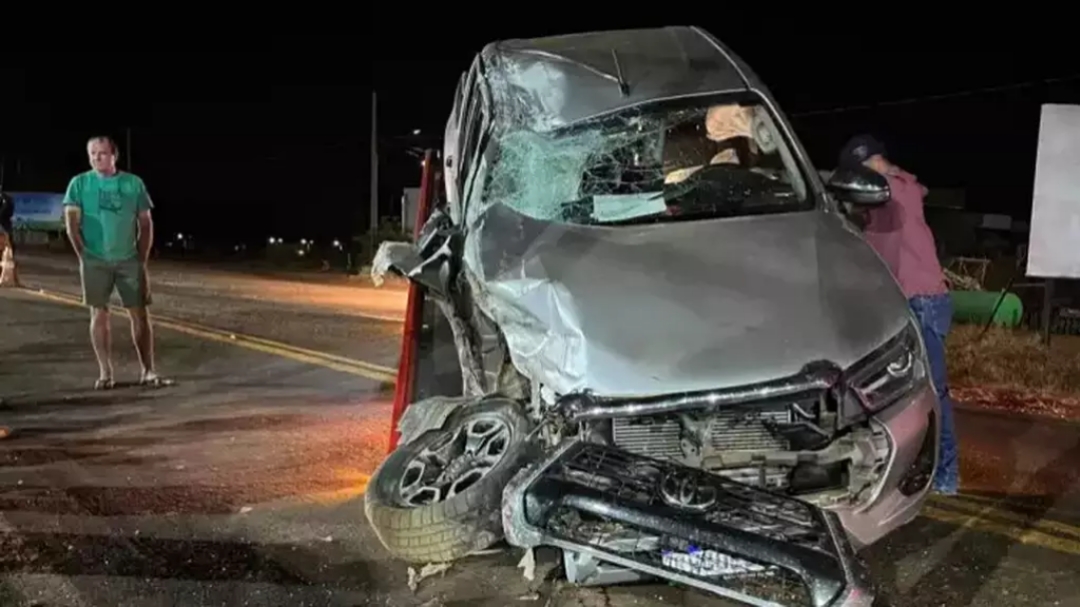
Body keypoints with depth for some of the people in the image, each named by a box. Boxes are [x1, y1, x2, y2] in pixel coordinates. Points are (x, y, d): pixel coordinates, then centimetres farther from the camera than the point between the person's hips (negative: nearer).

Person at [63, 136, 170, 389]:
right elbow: (71, 221, -1)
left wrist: (142, 258, 2)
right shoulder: (80, 183, 2)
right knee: (99, 315, 2)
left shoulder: (134, 183, 5)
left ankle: (148, 371, 4)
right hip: (95, 261, -1)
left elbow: (146, 223, 7)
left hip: (129, 260, 1)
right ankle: (105, 372, 9)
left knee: (140, 314, -1)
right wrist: (83, 254, -7)